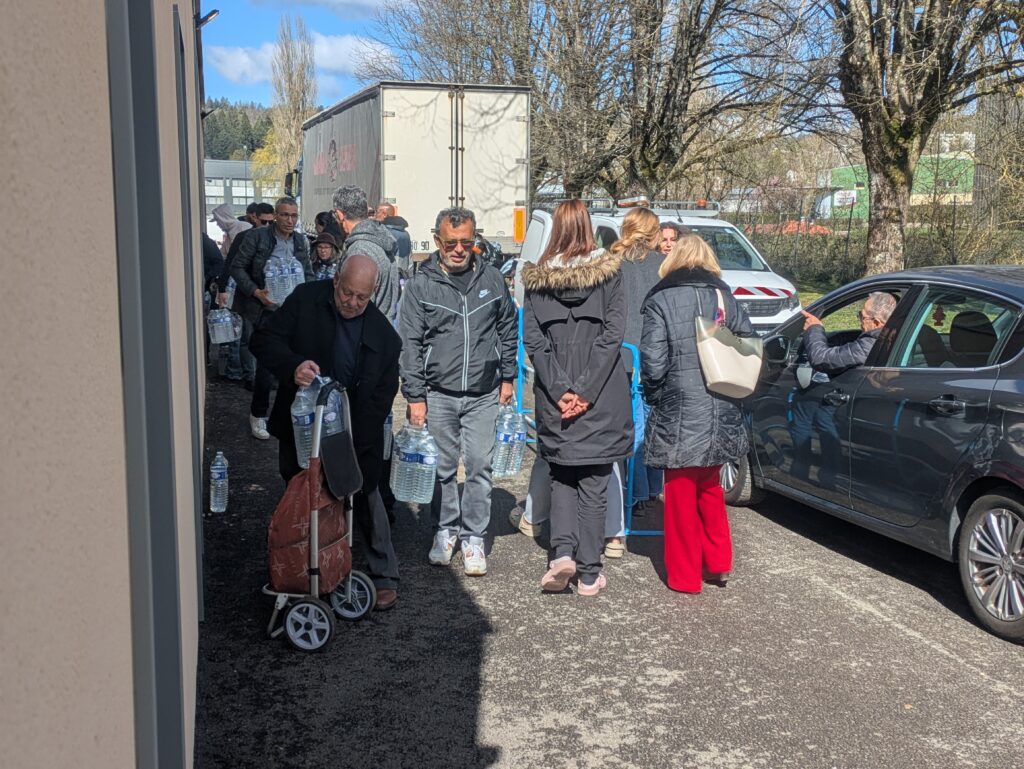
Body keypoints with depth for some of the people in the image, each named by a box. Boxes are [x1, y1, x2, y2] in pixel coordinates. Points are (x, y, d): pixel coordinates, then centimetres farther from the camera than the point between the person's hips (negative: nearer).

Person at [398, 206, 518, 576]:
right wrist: (414, 396, -6)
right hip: (438, 393, -1)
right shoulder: (421, 285, -3)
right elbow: (409, 343, -3)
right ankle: (446, 529, 26)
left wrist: (507, 377, 10)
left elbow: (508, 328, 13)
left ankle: (473, 536, 13)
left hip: (483, 393, 1)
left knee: (480, 466, 1)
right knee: (444, 466, 9)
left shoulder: (492, 279, 4)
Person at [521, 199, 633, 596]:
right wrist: (585, 390, -11)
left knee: (561, 476, 18)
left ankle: (562, 552, -1)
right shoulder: (609, 272, -3)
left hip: (554, 398, 1)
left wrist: (561, 391, -6)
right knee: (594, 482, 8)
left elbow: (532, 340, -4)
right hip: (601, 399, -1)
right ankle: (588, 573, 12)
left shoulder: (536, 278, 3)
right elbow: (613, 334, -10)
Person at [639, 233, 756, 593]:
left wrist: (652, 395, 3)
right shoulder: (725, 298, 4)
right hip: (720, 415, 5)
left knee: (681, 495, 8)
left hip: (679, 416, -4)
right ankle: (718, 563, 27)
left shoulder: (660, 301, -8)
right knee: (710, 487, 23)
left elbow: (653, 363, -14)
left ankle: (685, 575, 17)